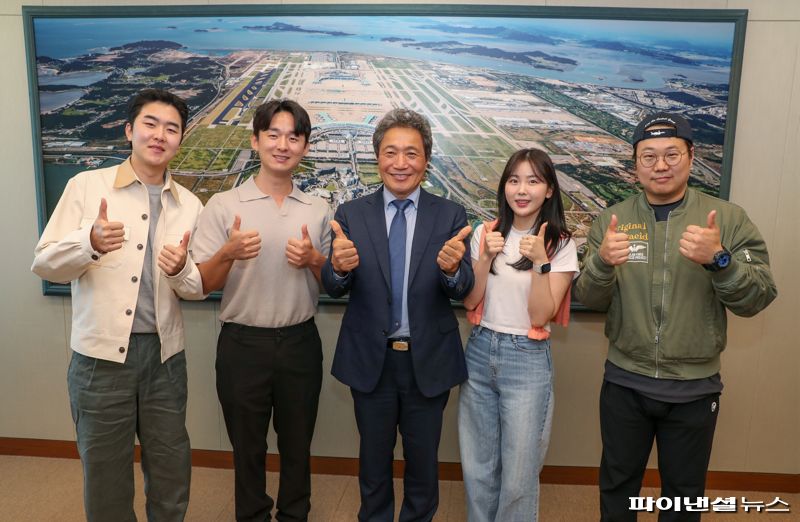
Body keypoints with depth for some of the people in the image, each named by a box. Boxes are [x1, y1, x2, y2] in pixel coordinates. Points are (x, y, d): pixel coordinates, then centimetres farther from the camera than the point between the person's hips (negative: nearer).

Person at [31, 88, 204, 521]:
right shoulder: (86, 185, -2)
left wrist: (181, 270, -16)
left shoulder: (189, 205, 5)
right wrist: (90, 242, -24)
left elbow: (199, 289, 7)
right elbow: (44, 264, -4)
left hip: (165, 356, 2)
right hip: (100, 355, -2)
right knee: (104, 475, 12)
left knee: (172, 475, 13)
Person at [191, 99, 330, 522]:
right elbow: (201, 285, -7)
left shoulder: (318, 211, 3)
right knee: (247, 448, 16)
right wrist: (228, 253, -26)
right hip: (242, 344, -2)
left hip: (300, 343, 2)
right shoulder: (223, 206, -6)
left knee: (297, 445, 18)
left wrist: (314, 260, -12)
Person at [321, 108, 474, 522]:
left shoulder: (451, 216, -5)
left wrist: (452, 268, -35)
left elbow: (462, 290, -12)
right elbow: (333, 288, -8)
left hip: (428, 361, 0)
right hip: (370, 360, 1)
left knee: (423, 460, 19)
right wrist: (339, 266, -32)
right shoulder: (350, 214, -4)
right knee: (374, 458, 21)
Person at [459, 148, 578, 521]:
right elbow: (469, 302, -1)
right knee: (477, 467, 15)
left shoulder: (561, 245, -7)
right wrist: (486, 258, -15)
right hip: (479, 353, 3)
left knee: (517, 476, 6)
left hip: (527, 361, -3)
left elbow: (540, 316, -12)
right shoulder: (485, 234, 2)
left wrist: (540, 261, -23)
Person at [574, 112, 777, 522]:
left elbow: (756, 300, -10)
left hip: (694, 388, 0)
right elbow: (589, 300, -6)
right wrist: (603, 262, -28)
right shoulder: (611, 220, -3)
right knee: (617, 484, 19)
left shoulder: (729, 219, -7)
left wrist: (718, 259, -29)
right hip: (624, 383, 1)